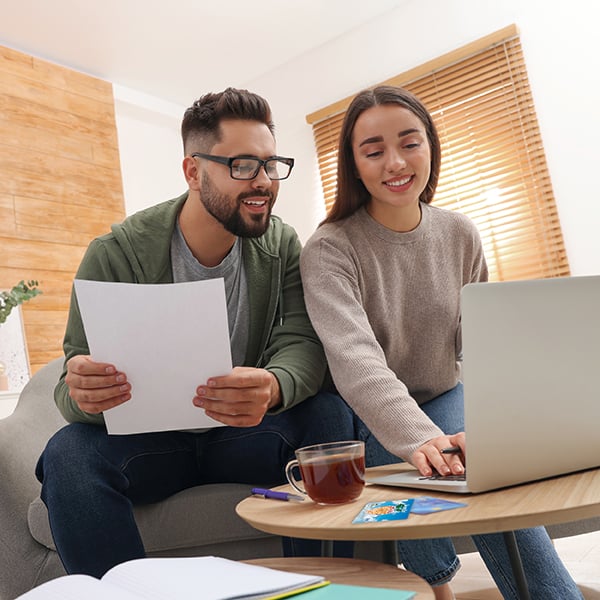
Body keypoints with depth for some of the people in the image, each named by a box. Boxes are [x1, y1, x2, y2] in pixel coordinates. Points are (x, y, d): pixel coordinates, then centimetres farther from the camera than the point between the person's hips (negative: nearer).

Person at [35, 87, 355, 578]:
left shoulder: (282, 246, -5)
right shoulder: (116, 255, -13)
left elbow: (303, 344, -17)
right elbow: (73, 390, -12)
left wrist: (274, 386, -42)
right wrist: (80, 393, -39)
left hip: (245, 438, 2)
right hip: (146, 441, -1)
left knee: (329, 414, -25)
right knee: (69, 455, -31)